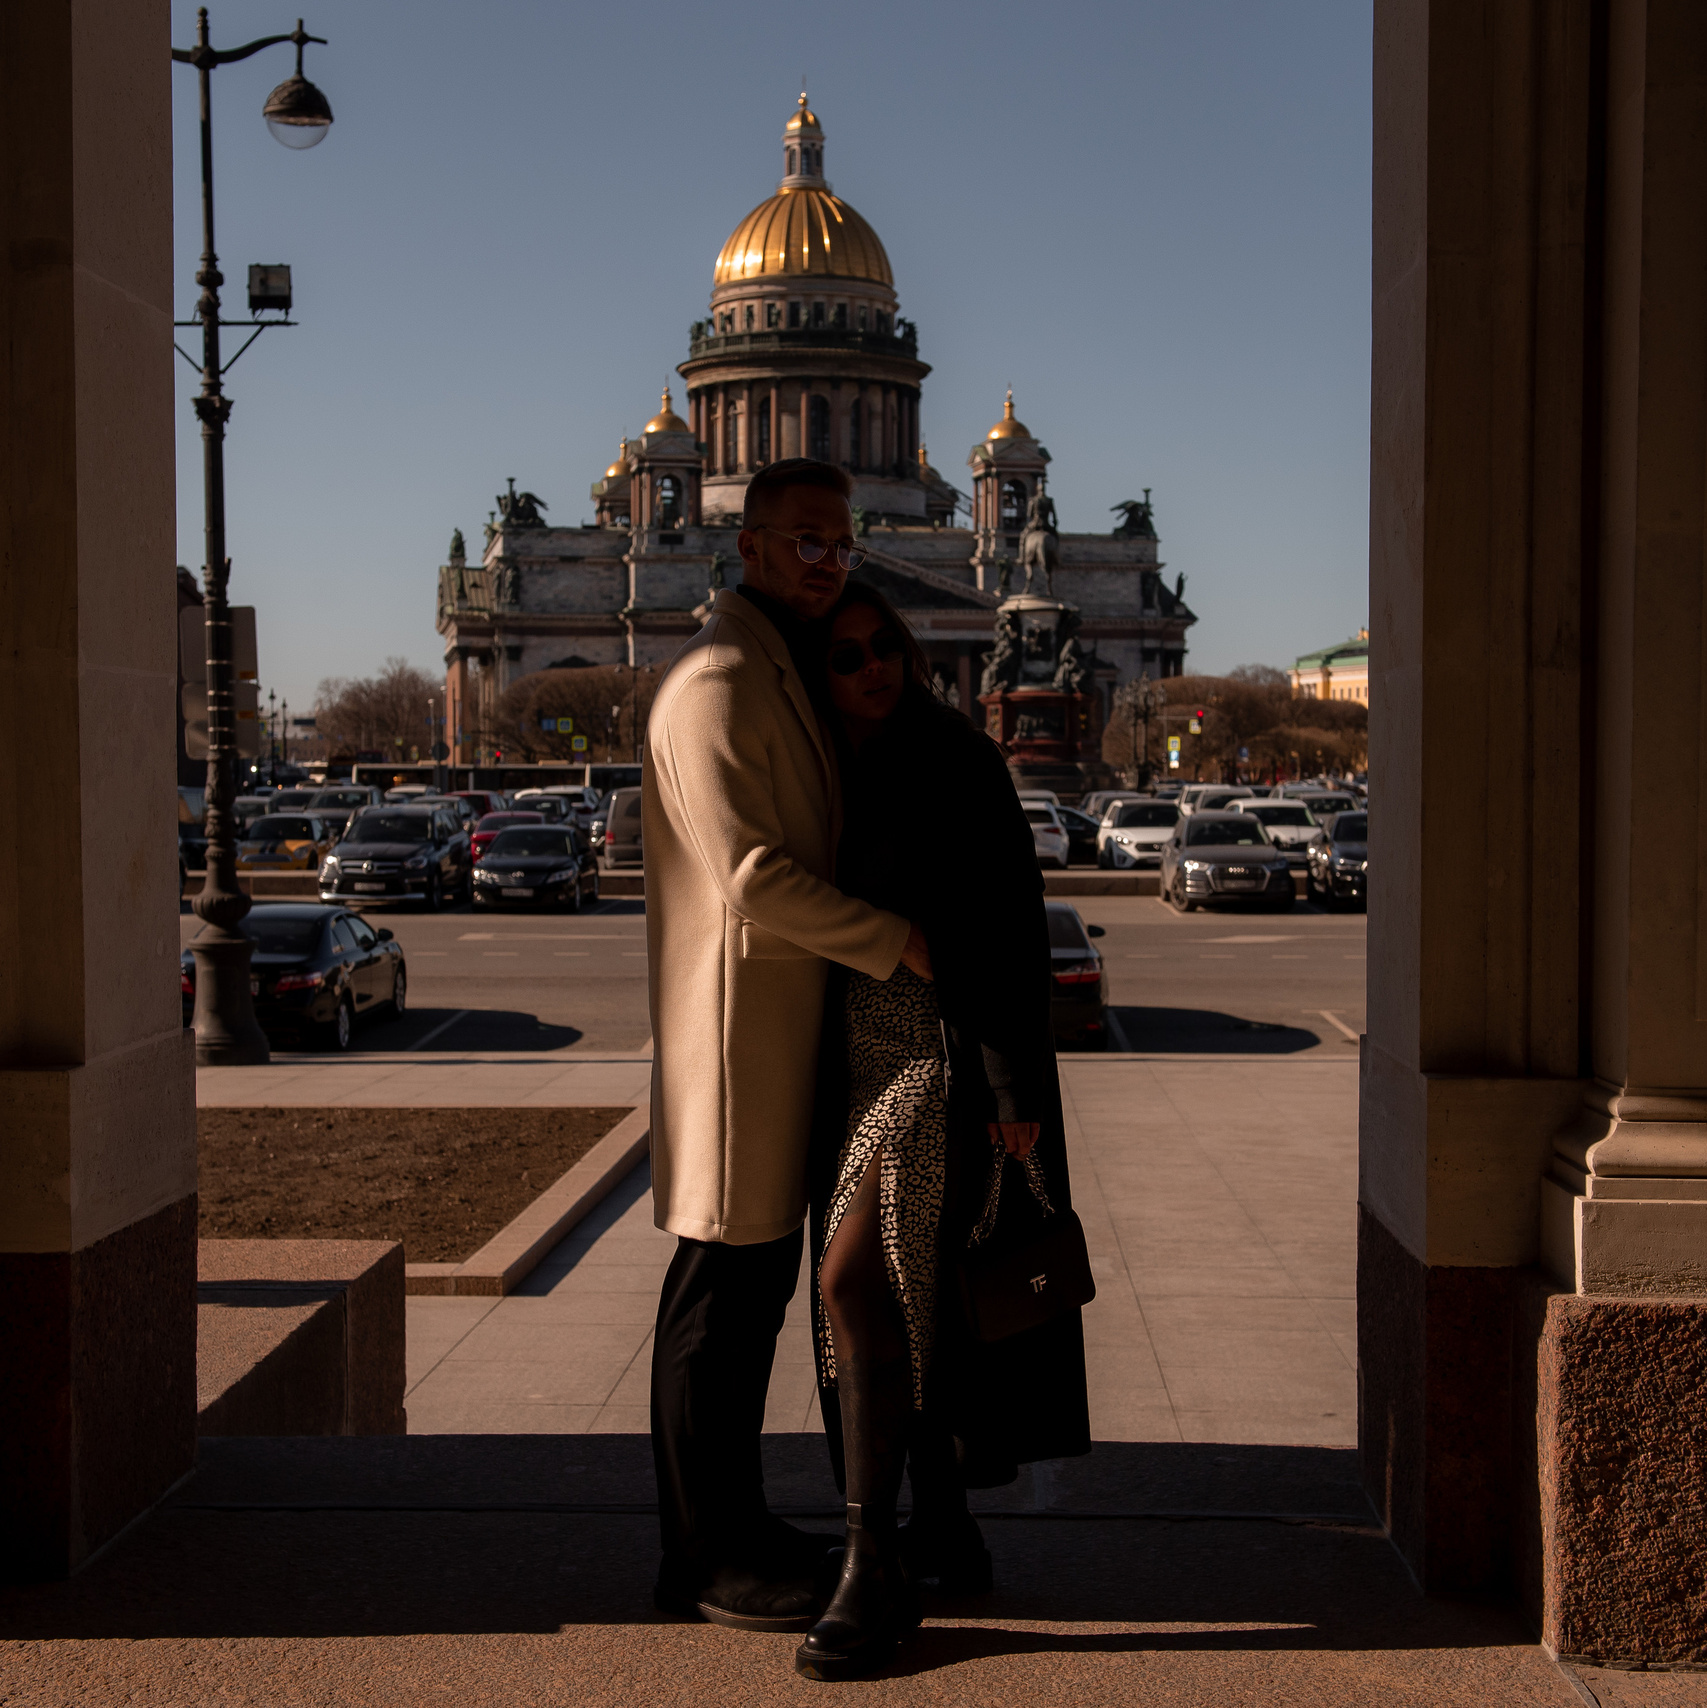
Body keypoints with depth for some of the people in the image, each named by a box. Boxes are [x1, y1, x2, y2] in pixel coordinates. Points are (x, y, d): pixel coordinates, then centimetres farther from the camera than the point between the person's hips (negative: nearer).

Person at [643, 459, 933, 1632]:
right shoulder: (716, 684, -16)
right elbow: (750, 876, -23)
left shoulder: (781, 679, 18)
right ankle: (706, 1560, 8)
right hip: (736, 1034, -10)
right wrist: (894, 941, -17)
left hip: (786, 1035, 10)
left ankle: (735, 1523, 27)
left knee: (758, 1284, 16)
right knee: (721, 1294, -2)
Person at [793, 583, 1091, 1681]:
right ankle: (946, 1531, 25)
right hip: (870, 1064, 8)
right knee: (897, 1300, 11)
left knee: (856, 1283, -17)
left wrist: (1019, 1087, -19)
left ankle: (875, 1571, -11)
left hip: (946, 1057, -8)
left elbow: (1011, 926, -14)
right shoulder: (845, 784, 12)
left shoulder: (957, 765, -9)